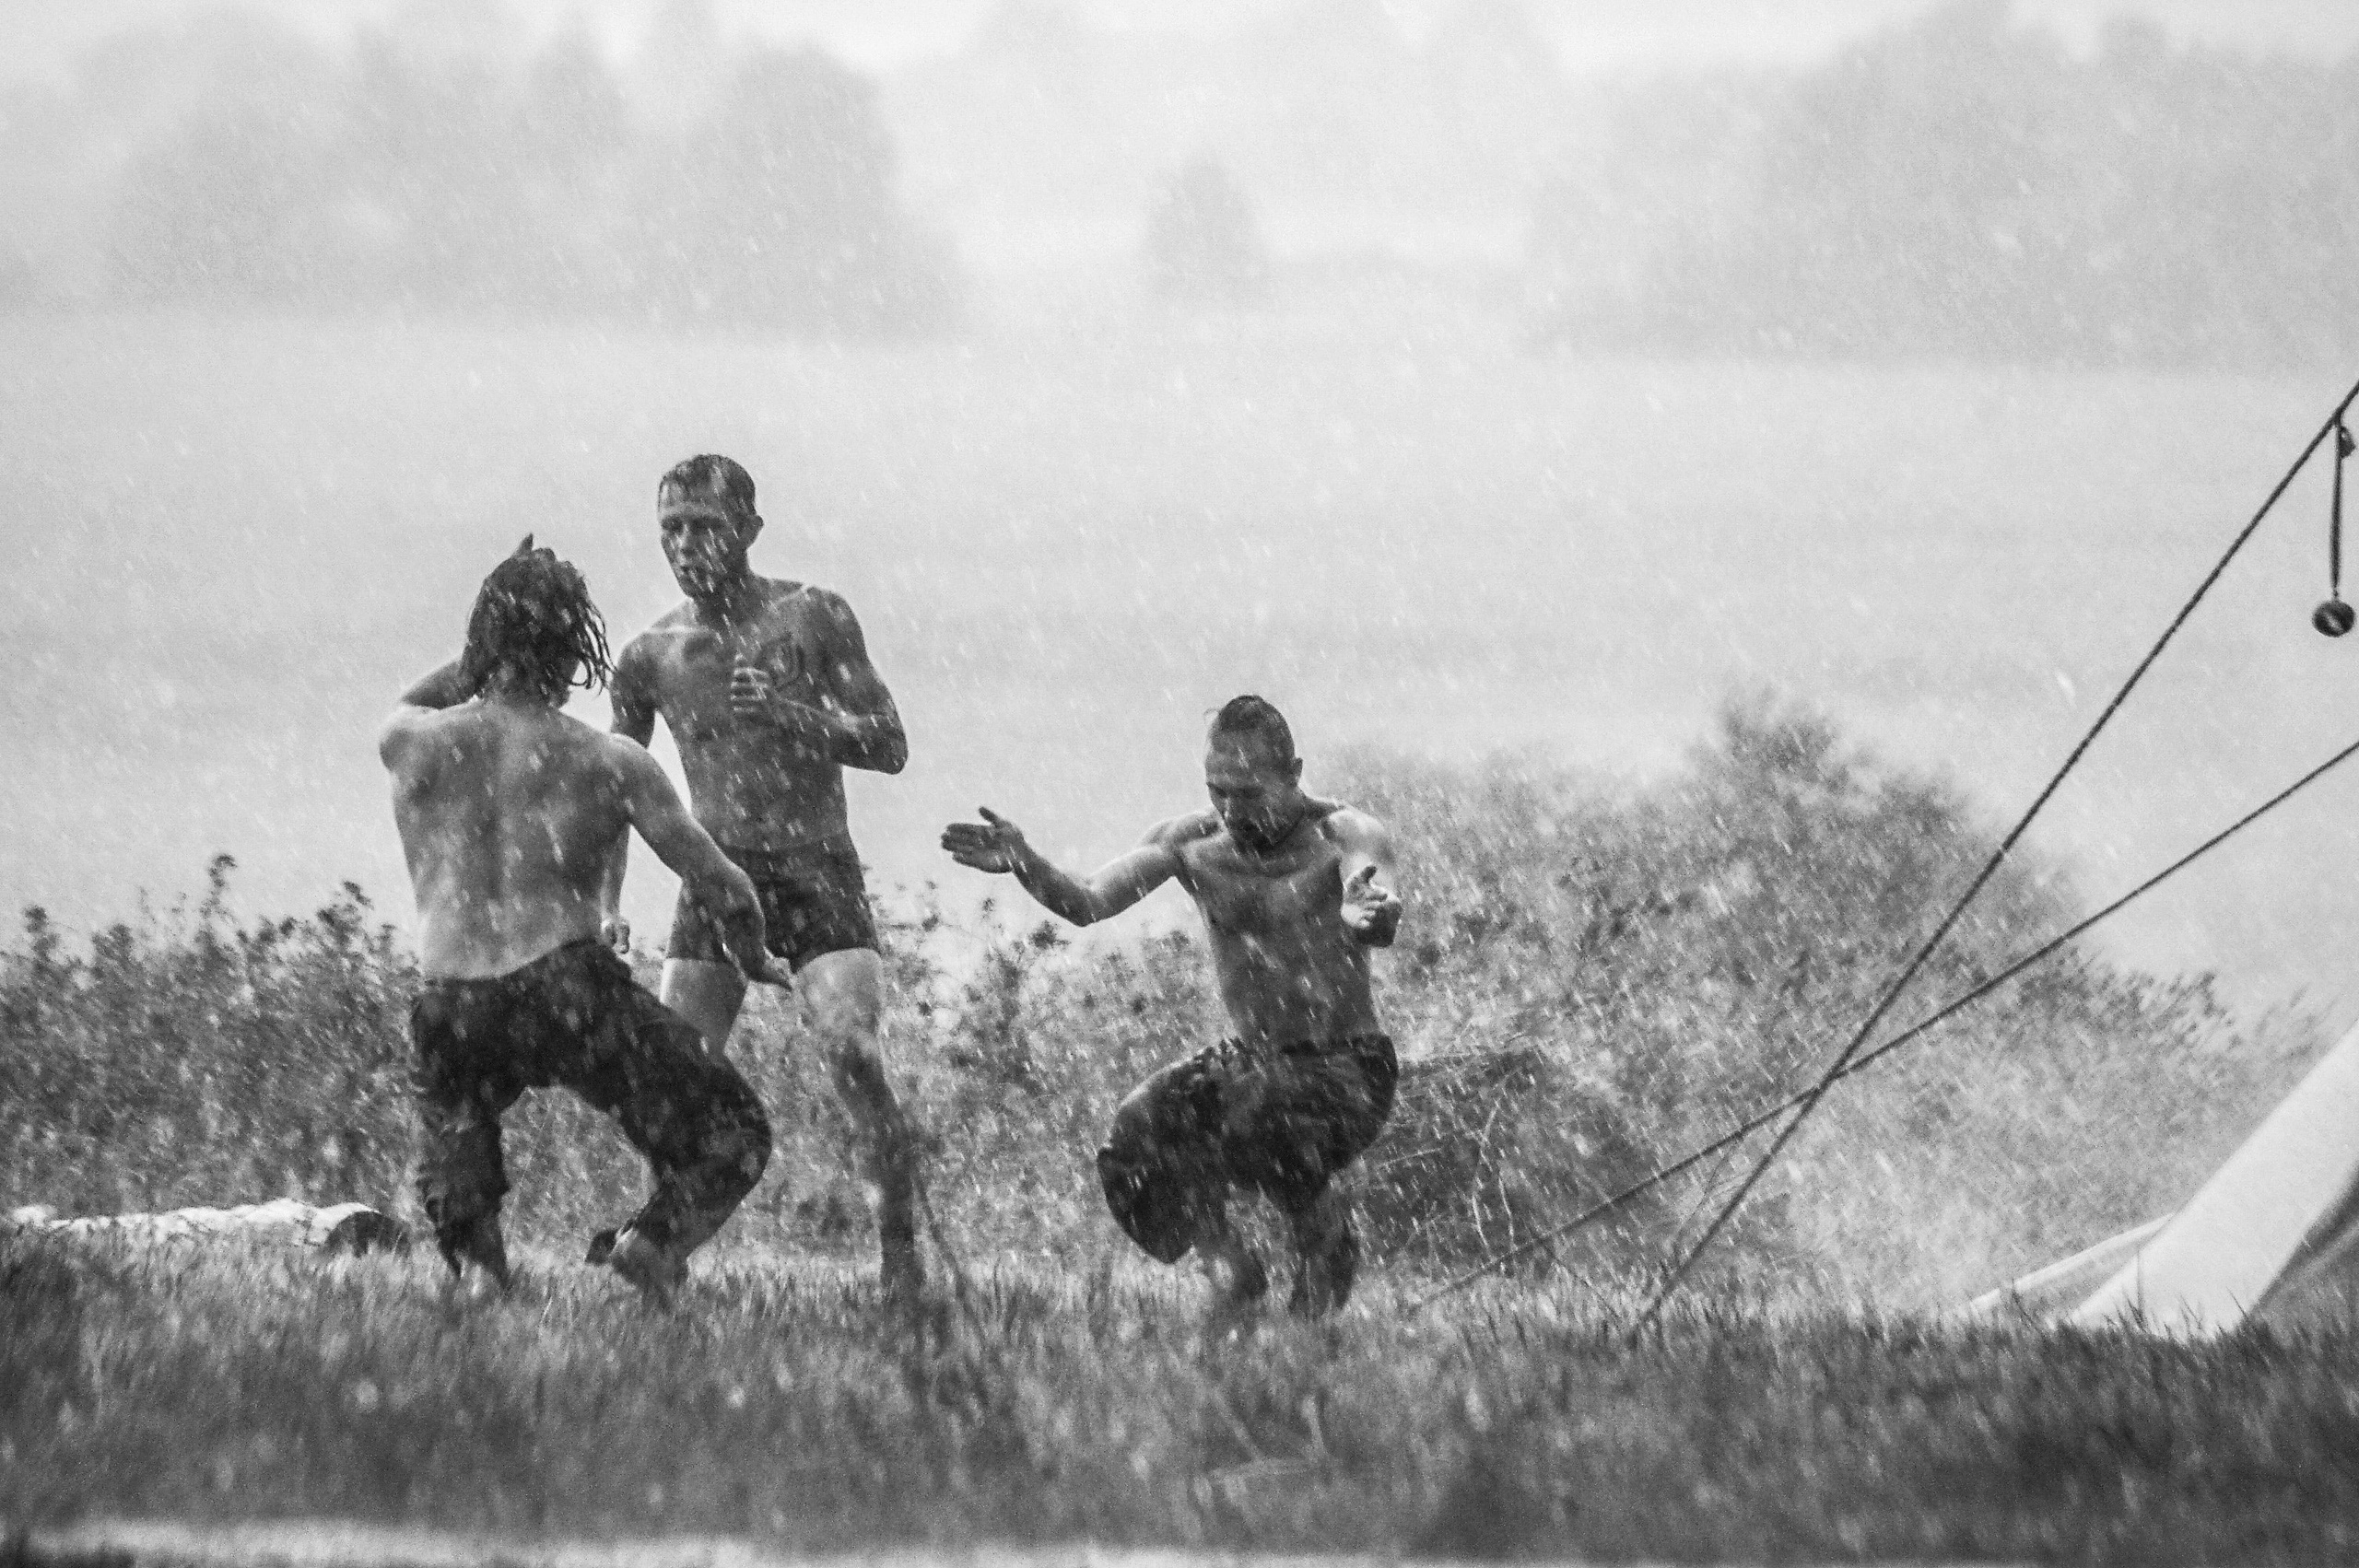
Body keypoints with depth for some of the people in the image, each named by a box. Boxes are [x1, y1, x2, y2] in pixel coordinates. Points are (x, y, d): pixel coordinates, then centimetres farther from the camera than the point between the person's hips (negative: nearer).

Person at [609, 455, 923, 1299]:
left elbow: (889, 747, -4)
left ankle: (902, 1252, -12)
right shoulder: (650, 657, 3)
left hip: (818, 873, -3)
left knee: (853, 1054, -21)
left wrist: (788, 713, -19)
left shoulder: (812, 618, -4)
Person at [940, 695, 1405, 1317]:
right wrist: (1025, 866, -36)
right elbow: (1088, 903, -15)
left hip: (1349, 1063, -4)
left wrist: (1369, 916, -61)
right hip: (1245, 1058, 4)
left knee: (1265, 1128, -36)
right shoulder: (1191, 842, -3)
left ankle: (1328, 1242, -4)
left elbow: (1381, 921, -35)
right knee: (1138, 1137, -24)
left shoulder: (1343, 836, -14)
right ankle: (1226, 1264, 1)